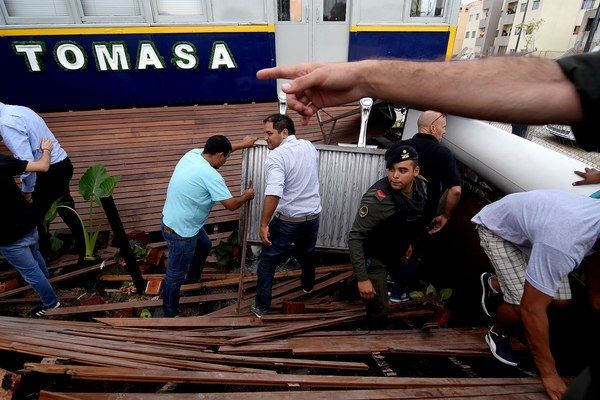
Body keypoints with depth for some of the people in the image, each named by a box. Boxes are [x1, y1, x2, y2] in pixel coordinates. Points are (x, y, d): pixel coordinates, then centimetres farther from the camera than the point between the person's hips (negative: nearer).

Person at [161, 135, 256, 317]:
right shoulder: (211, 175, -28)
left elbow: (216, 149, 18)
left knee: (204, 245, 32)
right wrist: (247, 195, -1)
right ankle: (170, 313, 29)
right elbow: (231, 205, -21)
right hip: (179, 231, -10)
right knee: (175, 275, 9)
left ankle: (192, 278, 55)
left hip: (179, 221, 10)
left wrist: (242, 144, 23)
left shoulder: (193, 153, -3)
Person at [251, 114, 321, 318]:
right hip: (313, 216, 7)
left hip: (287, 220, -6)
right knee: (307, 254, 31)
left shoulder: (276, 156, -21)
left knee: (268, 262, 11)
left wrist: (264, 224, -25)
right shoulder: (309, 146, 1)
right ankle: (308, 285, 55)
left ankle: (261, 306, 21)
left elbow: (273, 194, -31)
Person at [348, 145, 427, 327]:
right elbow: (355, 238, -31)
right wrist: (362, 278, -32)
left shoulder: (422, 186, -11)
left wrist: (408, 243, 17)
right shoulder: (377, 198, -34)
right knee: (379, 312, -4)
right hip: (374, 257, -7)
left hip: (397, 253, 7)